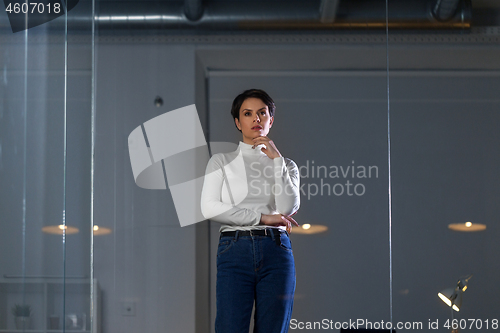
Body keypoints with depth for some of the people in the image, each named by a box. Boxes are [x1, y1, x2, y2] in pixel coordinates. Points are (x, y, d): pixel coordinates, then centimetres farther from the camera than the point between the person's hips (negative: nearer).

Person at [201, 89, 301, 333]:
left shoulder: (285, 165, 18)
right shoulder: (222, 161, 13)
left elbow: (288, 208, 0)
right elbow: (209, 208, -3)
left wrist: (277, 159, -2)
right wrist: (262, 217, -7)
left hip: (276, 251, 2)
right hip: (235, 250, -2)